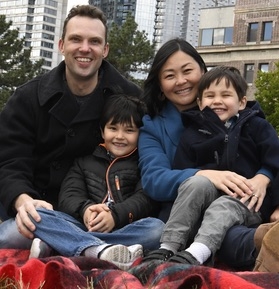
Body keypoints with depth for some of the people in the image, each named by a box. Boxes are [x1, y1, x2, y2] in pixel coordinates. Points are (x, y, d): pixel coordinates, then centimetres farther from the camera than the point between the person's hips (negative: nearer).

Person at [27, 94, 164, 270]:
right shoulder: (85, 161, 23)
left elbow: (146, 199, 0)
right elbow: (68, 195, 8)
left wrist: (115, 215, -21)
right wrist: (85, 209, -17)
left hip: (126, 230, -1)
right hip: (84, 226, 2)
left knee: (156, 228, -34)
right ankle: (100, 251, -48)